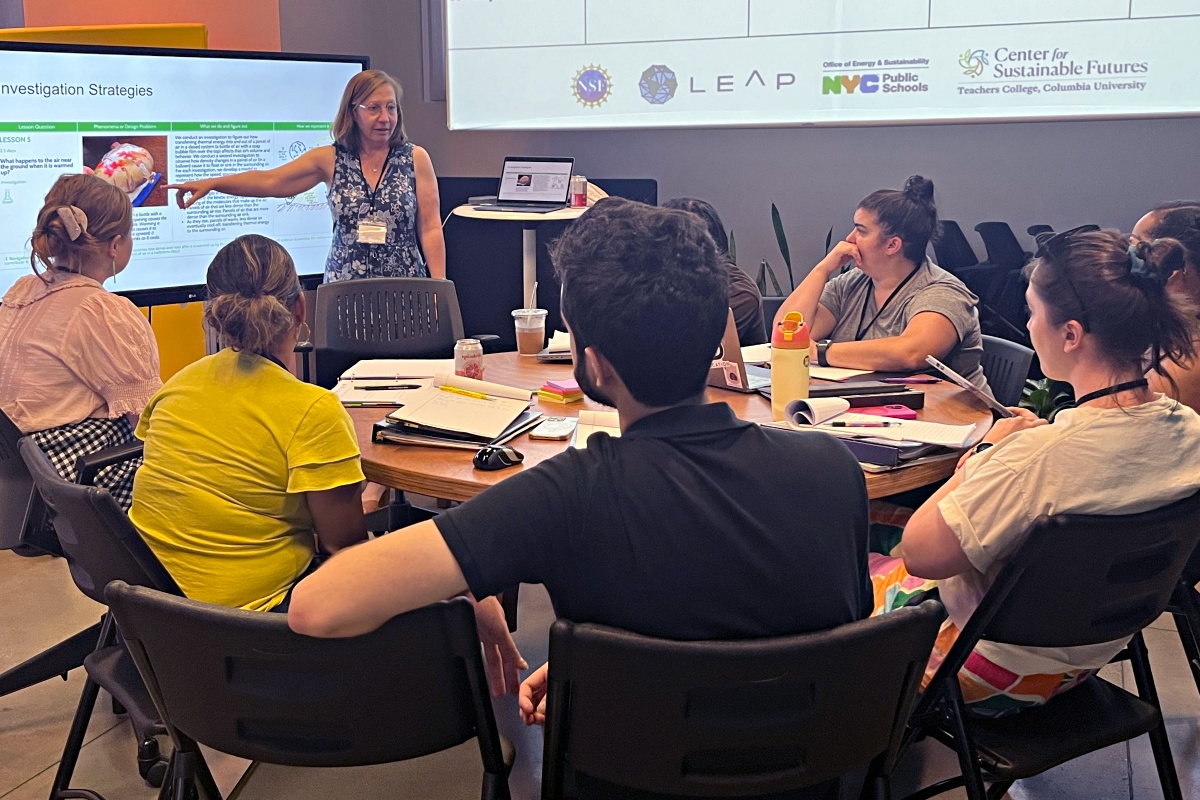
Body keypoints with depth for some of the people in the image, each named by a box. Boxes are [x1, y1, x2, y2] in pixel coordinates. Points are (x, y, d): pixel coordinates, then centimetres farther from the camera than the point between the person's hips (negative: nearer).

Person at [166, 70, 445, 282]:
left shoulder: (415, 158, 2)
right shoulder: (330, 159, 6)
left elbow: (430, 228, 0)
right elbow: (270, 181, 1)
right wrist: (211, 183, -10)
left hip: (405, 287, -1)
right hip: (343, 291, 1)